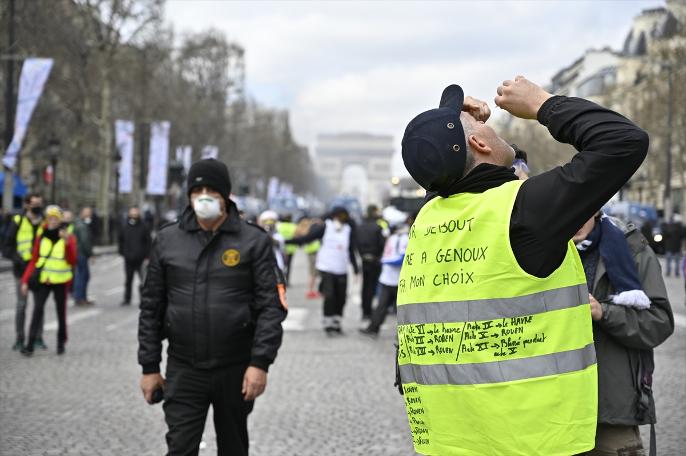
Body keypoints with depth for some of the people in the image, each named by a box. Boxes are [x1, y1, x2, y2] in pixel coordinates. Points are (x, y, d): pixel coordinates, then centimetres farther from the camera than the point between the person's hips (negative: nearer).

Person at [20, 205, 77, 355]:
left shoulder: (68, 238, -2)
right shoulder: (41, 237, 6)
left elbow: (72, 261, -12)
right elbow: (34, 260, 8)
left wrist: (67, 243, -26)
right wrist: (25, 280, 0)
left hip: (60, 281, -1)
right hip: (43, 280, 1)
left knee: (61, 312, 7)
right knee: (37, 309, -11)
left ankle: (61, 343, 21)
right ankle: (30, 344, -13)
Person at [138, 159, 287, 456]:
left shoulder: (254, 241, -3)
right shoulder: (167, 240, 4)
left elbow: (271, 306, -7)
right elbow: (152, 307, 7)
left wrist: (260, 363, -15)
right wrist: (149, 366, 4)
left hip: (236, 371, -1)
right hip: (183, 371, 1)